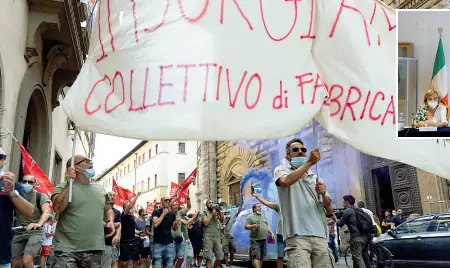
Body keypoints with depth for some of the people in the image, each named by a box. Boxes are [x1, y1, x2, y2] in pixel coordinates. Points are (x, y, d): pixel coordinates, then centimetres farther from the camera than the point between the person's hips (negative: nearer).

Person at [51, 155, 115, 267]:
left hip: (94, 249, 5)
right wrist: (69, 184, -19)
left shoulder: (100, 189, 13)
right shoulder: (63, 187, -1)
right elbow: (57, 209, -18)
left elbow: (108, 209, 25)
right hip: (67, 249, -5)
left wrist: (110, 221, 5)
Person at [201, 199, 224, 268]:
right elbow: (206, 223, -10)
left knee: (220, 257, 3)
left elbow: (221, 219, 5)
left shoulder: (216, 211, 17)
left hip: (217, 236, 5)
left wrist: (220, 211, -5)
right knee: (209, 258, -9)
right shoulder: (204, 212, 3)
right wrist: (212, 214, -9)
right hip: (208, 237, -5)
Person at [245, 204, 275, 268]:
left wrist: (271, 233, 12)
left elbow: (267, 226, 24)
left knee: (262, 257, 8)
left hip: (264, 240, 6)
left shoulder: (264, 217, 22)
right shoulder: (250, 217, 2)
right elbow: (246, 227, -5)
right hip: (255, 240, -6)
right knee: (256, 257, -14)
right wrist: (253, 226, -21)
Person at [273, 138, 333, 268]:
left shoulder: (316, 178, 23)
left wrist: (323, 194, -1)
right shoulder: (281, 170, 11)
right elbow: (286, 181, -16)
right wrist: (310, 162, -11)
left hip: (320, 236, 5)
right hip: (297, 235, -4)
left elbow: (330, 211, 19)